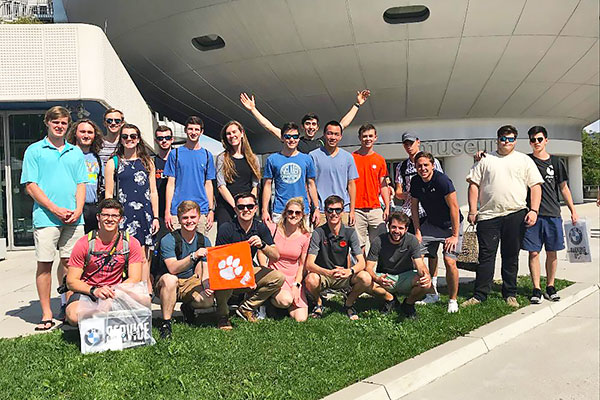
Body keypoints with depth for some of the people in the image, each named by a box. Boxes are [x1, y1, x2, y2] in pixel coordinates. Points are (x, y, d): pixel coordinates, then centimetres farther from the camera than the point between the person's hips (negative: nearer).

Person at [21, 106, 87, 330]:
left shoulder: (76, 152, 15)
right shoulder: (35, 150, 4)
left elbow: (81, 184, 12)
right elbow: (30, 185, -2)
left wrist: (78, 210, -4)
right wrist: (55, 209, -11)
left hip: (74, 218, 3)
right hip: (46, 217, -3)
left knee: (69, 262, 7)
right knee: (45, 264, -1)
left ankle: (67, 306, 20)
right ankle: (47, 314, 6)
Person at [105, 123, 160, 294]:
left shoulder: (147, 162, 14)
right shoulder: (113, 163, 6)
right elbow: (109, 194, 3)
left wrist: (155, 217, 9)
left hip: (145, 214, 2)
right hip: (124, 215, -2)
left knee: (143, 258, 4)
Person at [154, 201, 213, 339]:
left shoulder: (204, 241, -1)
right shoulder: (168, 240, -15)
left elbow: (204, 271, -2)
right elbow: (172, 268, -27)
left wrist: (207, 285, -24)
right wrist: (193, 256, -41)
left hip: (190, 282, 4)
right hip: (164, 284, -3)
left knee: (208, 300, -25)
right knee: (170, 279, -39)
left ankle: (187, 307, 12)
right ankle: (166, 323, -23)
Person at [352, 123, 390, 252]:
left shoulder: (380, 160, 11)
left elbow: (383, 185, 13)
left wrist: (387, 207, 5)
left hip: (376, 209, 3)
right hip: (356, 210, -2)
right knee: (359, 246, -1)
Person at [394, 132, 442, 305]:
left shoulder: (432, 161, 4)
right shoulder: (401, 167, 14)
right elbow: (398, 193, 10)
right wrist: (409, 194, -11)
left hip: (429, 212, -3)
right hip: (409, 211, 3)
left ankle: (433, 289, 4)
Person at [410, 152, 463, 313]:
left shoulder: (442, 180, -22)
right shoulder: (415, 182, -4)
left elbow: (454, 207, -20)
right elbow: (414, 207, 6)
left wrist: (455, 235, -19)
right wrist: (417, 232, 1)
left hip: (451, 225, -5)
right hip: (431, 224, 6)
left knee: (449, 261, -16)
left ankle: (453, 300, 3)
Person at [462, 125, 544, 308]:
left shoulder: (525, 160, 12)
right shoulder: (485, 160, 11)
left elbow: (536, 186, 7)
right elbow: (474, 184, 7)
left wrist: (534, 210, -4)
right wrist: (472, 210, -1)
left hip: (516, 215, 0)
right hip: (488, 215, 0)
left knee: (511, 257, 7)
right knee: (486, 255, 0)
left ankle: (510, 294, 17)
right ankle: (479, 295, 5)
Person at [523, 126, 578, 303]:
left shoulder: (556, 162, 9)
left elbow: (563, 187, 13)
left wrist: (573, 210, 10)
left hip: (552, 214, 2)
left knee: (551, 252, 6)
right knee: (533, 252, -1)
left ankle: (550, 287, 19)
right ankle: (536, 289, 7)